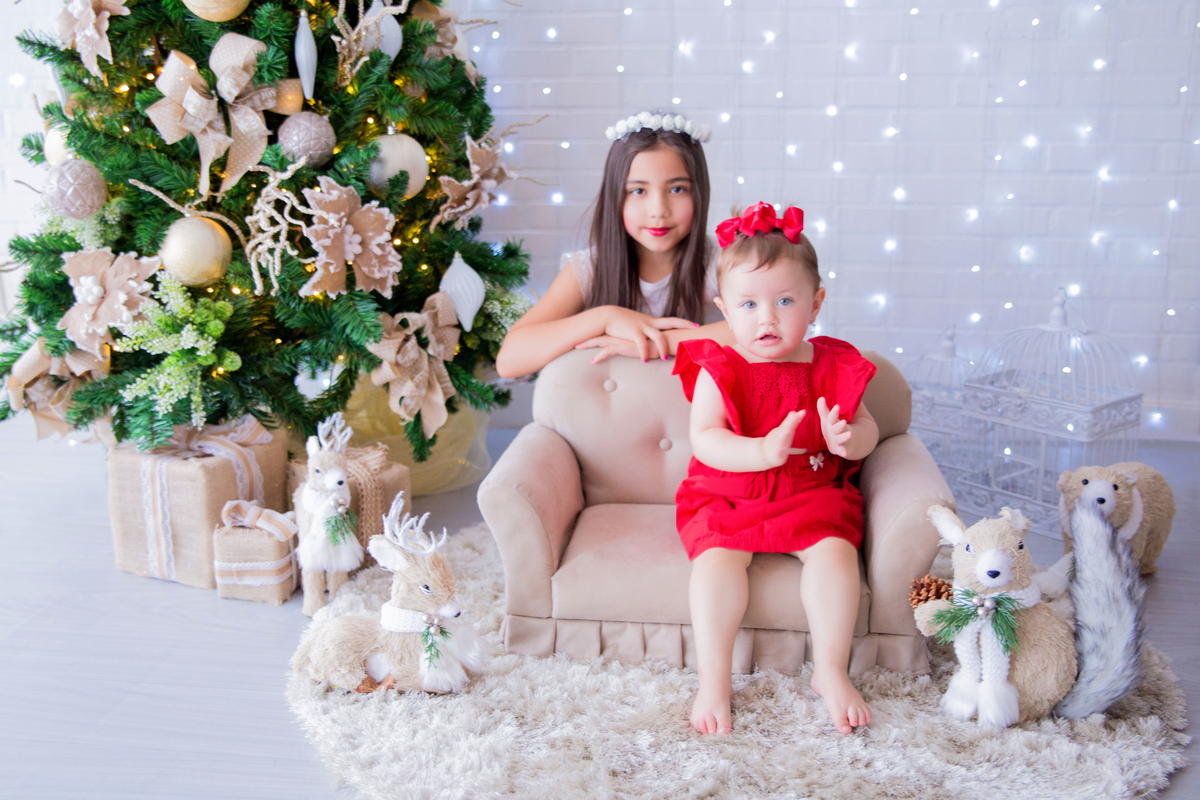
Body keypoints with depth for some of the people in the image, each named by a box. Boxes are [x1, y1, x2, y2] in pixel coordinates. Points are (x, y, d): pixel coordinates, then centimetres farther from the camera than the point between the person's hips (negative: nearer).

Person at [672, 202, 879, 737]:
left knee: (835, 552, -24)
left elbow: (867, 430, 5)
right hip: (725, 496, -1)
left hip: (812, 494, 2)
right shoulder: (717, 369, -5)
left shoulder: (832, 366, 2)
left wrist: (847, 439, -20)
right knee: (717, 558, -27)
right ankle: (713, 682, -15)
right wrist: (762, 451, -32)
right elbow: (704, 439, -15)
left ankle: (830, 672, -6)